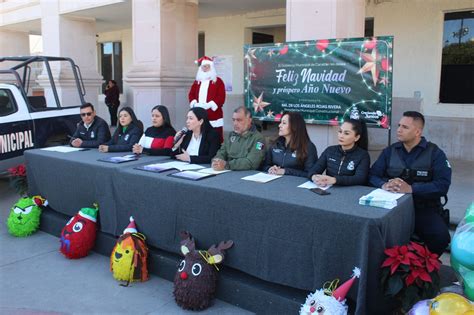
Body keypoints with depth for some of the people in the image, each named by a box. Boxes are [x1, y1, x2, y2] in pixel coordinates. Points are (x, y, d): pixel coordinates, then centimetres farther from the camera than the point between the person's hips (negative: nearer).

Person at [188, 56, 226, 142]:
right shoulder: (197, 81, 17)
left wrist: (209, 105, -18)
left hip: (214, 116, -4)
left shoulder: (218, 81, 1)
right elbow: (191, 94, 13)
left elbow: (221, 97, -8)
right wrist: (195, 103, -8)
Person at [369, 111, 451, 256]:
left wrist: (411, 188, -25)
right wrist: (384, 185, -20)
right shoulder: (389, 151, 10)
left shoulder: (435, 153, 0)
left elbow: (442, 185, -12)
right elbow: (373, 175, 3)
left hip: (424, 208, -1)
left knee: (440, 237, -28)